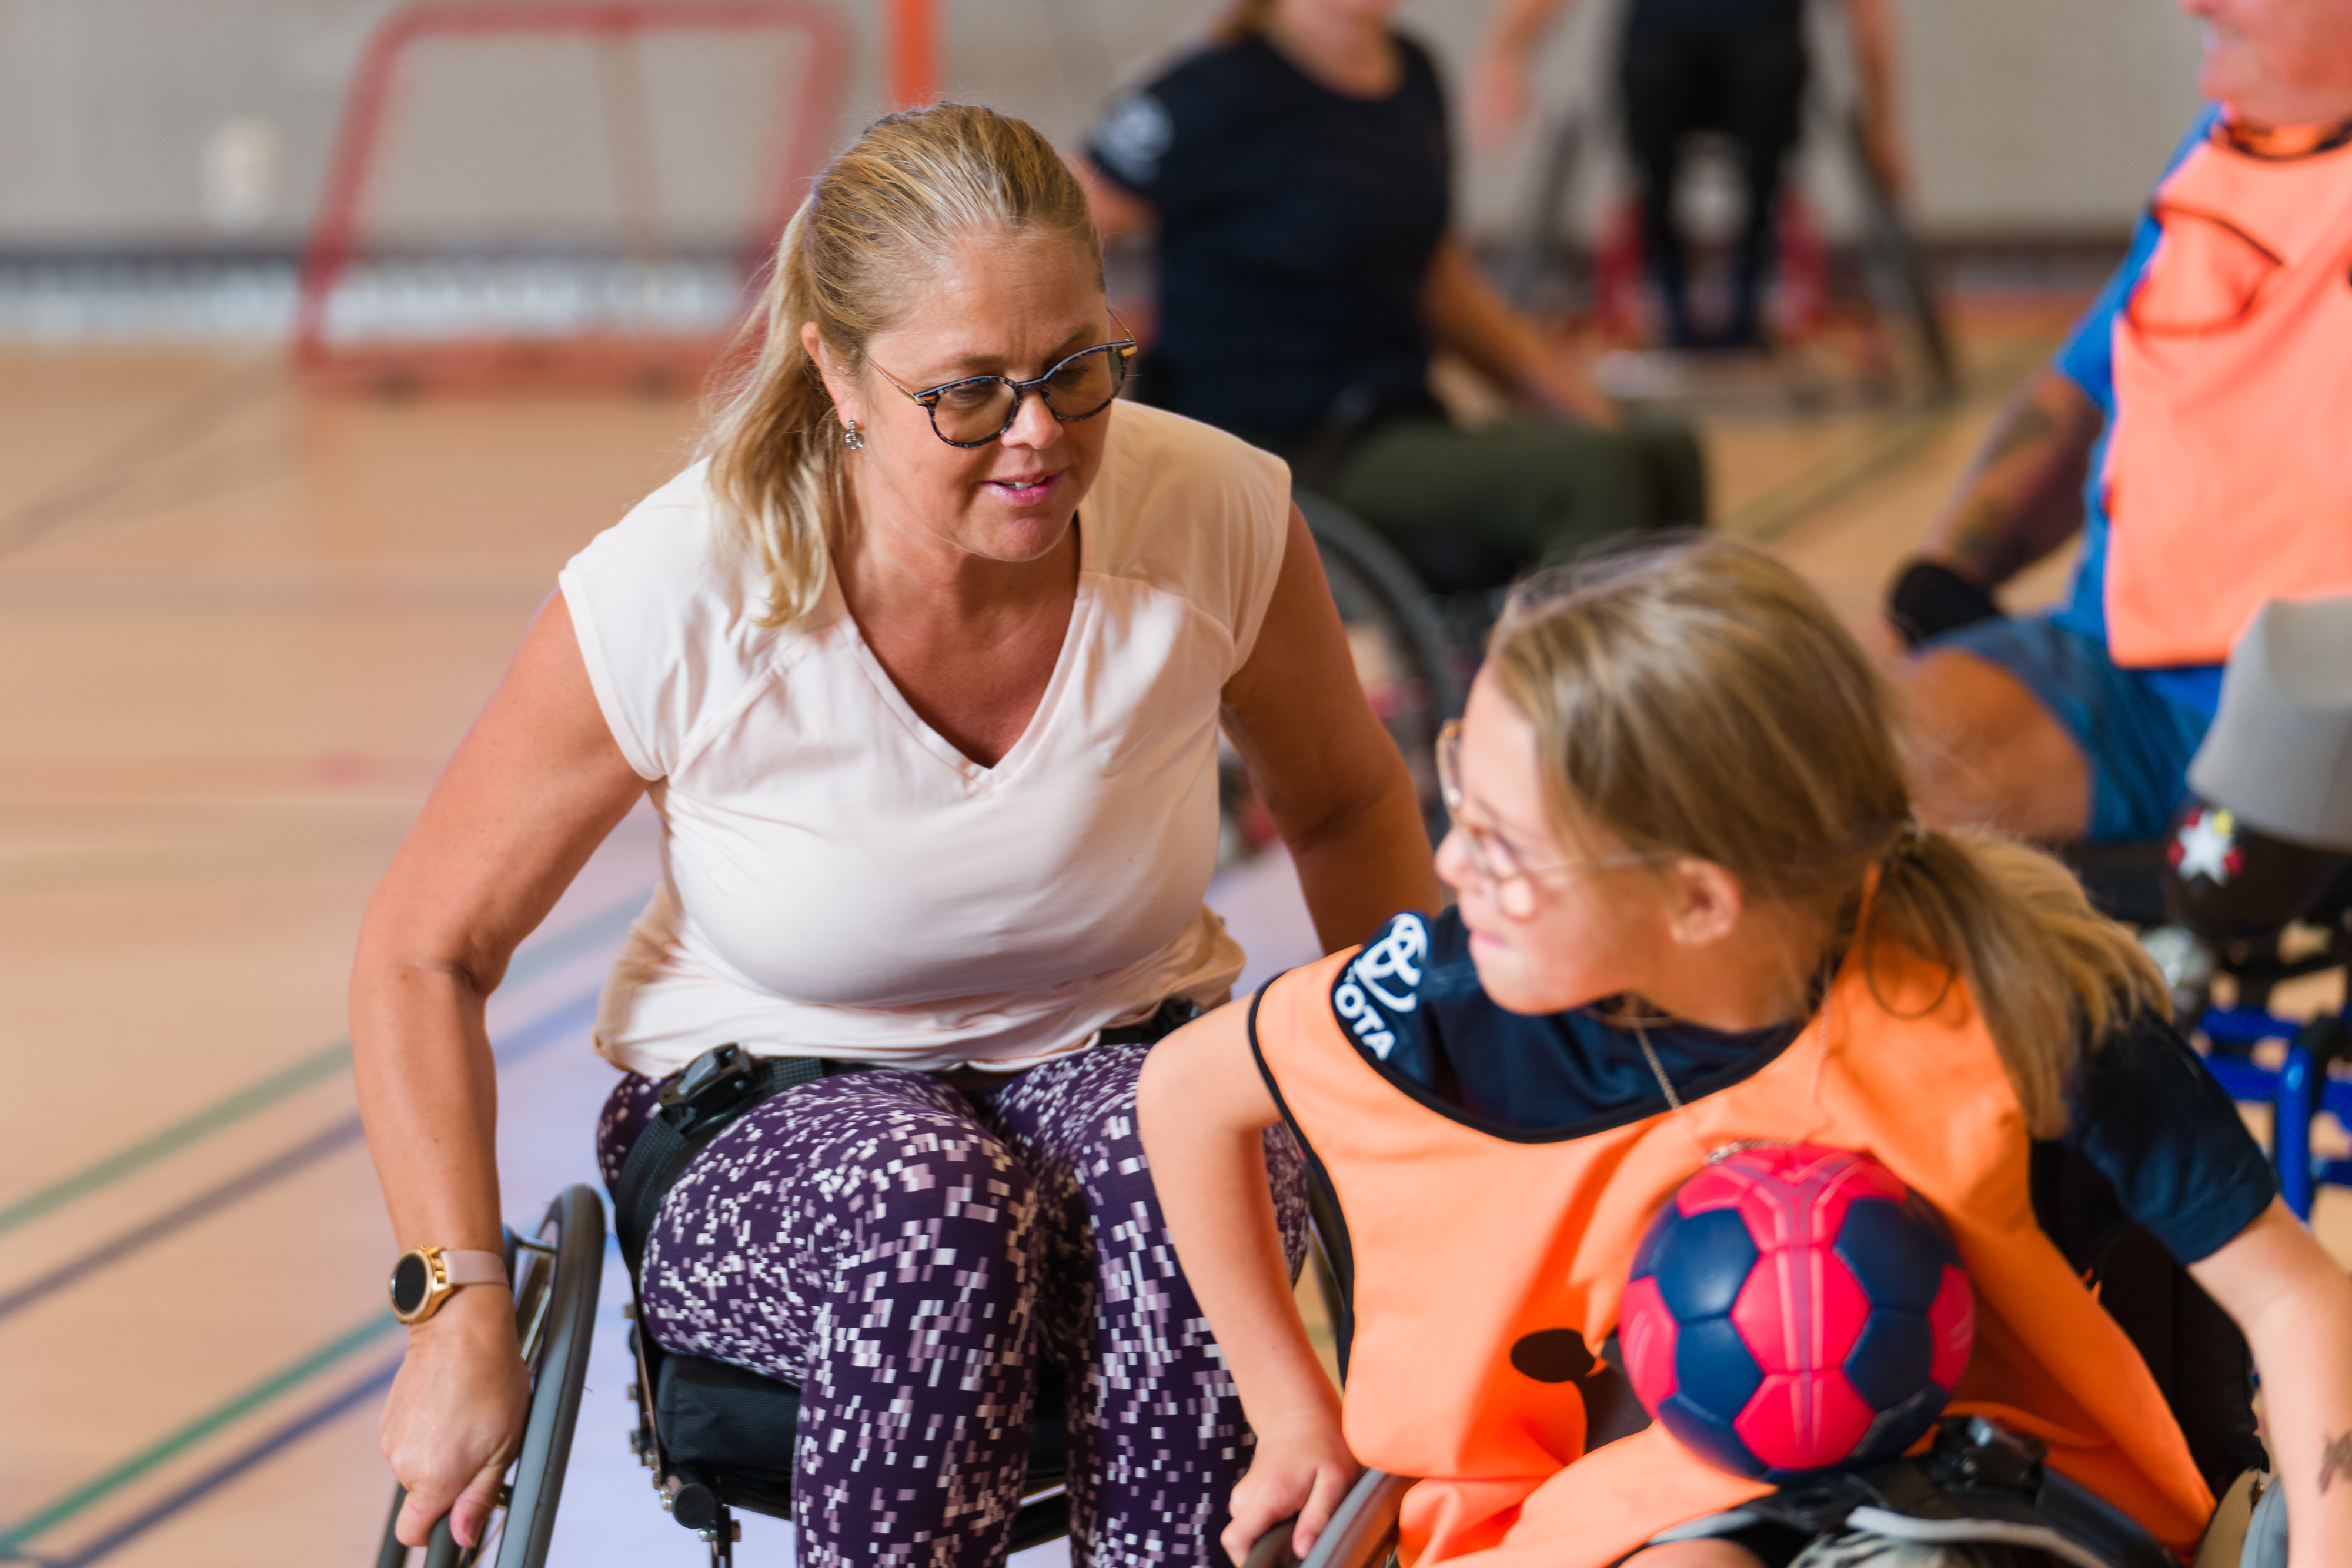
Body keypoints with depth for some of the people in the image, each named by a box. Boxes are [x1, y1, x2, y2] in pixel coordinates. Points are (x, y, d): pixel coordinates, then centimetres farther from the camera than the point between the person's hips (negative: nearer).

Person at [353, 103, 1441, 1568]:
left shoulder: (1217, 518, -13)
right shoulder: (672, 605, -20)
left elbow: (1348, 805, 9)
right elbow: (423, 955, -7)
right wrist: (464, 1318, -14)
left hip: (1121, 1071, 2)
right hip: (760, 1145, -2)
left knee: (1181, 1169, -34)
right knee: (932, 1202, -37)